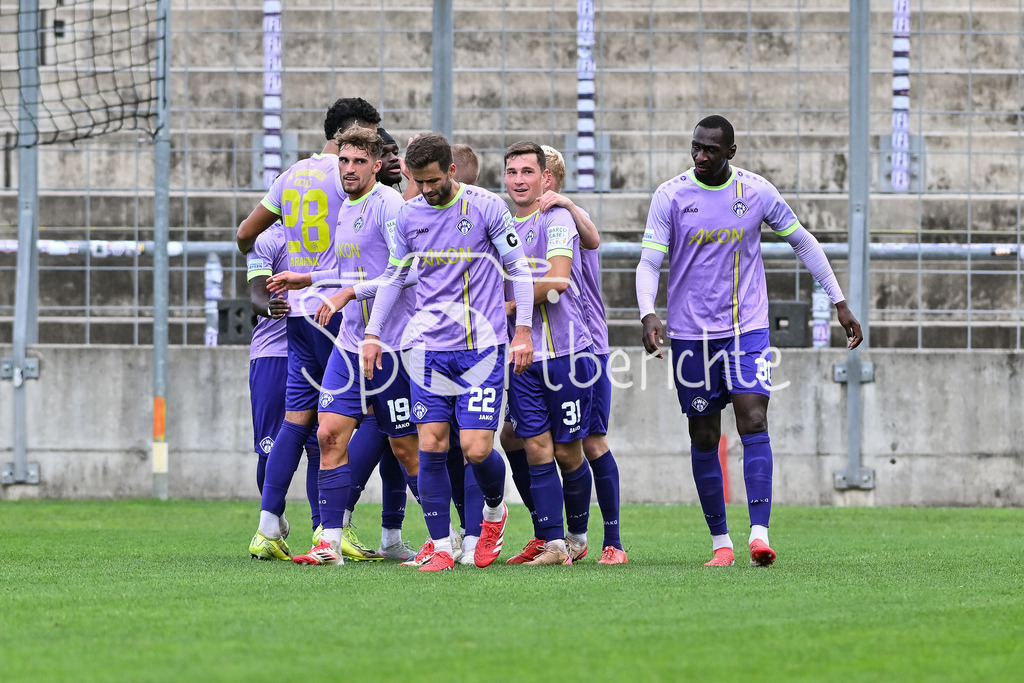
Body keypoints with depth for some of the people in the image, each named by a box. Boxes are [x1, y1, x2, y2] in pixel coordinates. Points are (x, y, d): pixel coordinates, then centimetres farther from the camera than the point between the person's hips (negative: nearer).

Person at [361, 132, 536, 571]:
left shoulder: (487, 207, -5)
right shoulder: (409, 215, 6)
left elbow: (518, 268, 1)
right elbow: (394, 276, 18)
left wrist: (523, 332, -3)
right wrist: (373, 334, 15)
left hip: (482, 346, -3)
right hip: (430, 346, 3)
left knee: (476, 449, -9)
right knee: (430, 446, -4)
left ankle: (495, 511, 23)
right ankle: (440, 546, 4)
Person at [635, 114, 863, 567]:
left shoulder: (756, 192, -1)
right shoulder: (671, 195, -3)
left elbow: (802, 242, 11)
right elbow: (649, 262, -6)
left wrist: (839, 303, 10)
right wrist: (648, 314, -25)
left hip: (747, 328, 0)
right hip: (691, 332, 0)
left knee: (753, 423, -16)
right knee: (704, 439, 4)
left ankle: (760, 534, -21)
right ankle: (720, 543, 14)